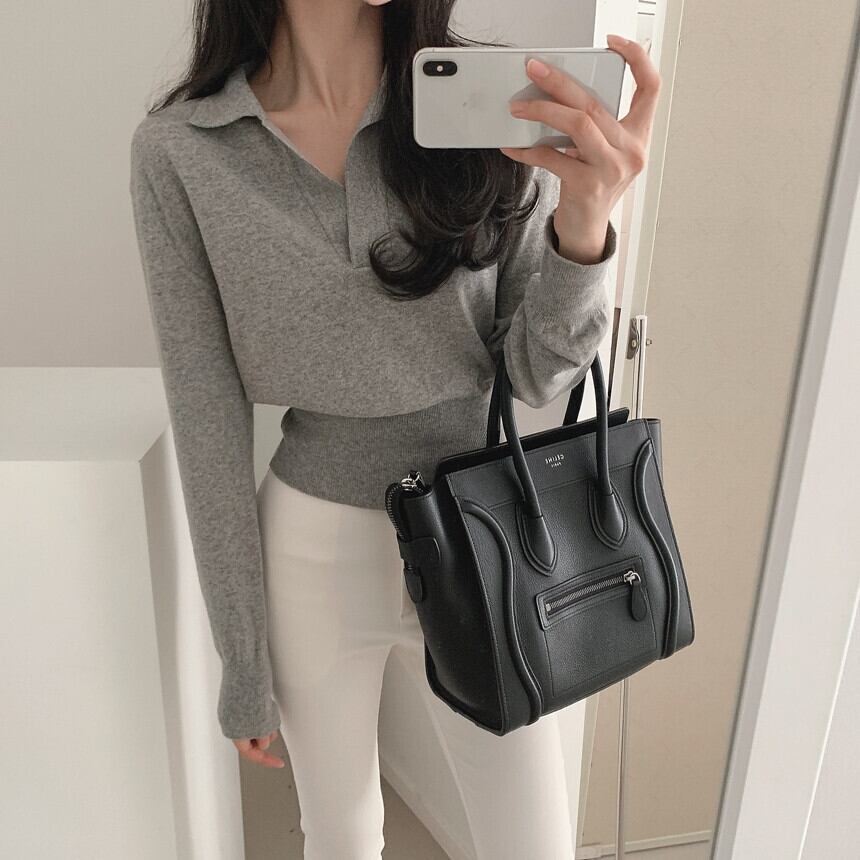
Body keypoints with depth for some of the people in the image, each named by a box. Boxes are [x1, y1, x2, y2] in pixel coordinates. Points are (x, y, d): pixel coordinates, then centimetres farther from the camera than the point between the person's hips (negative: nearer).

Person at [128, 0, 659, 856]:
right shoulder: (178, 150, -10)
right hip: (314, 554, 0)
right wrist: (241, 658, -1)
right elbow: (206, 420, -7)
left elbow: (536, 376, -8)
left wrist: (583, 230, -29)